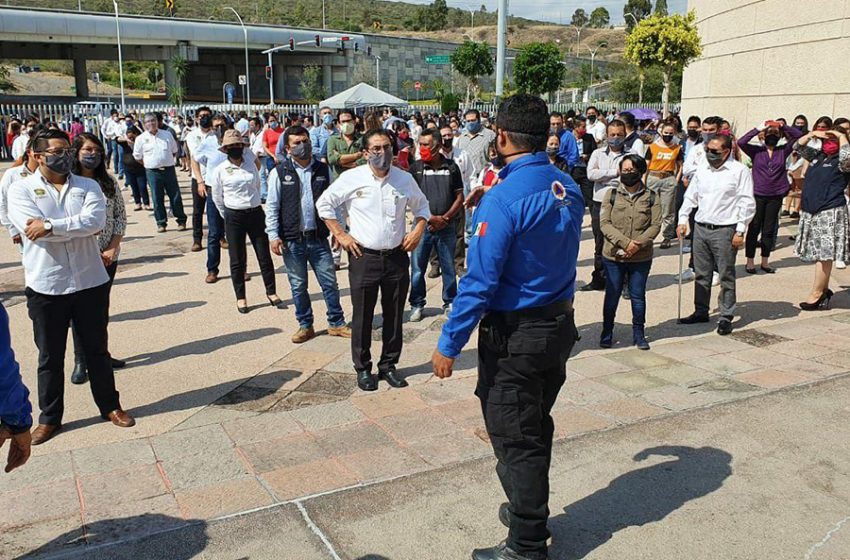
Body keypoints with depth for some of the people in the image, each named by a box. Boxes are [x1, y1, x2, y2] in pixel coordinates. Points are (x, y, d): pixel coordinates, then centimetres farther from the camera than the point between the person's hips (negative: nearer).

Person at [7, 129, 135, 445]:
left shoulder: (88, 186, 3)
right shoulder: (21, 189, -1)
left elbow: (96, 221, -15)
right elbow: (32, 228, -17)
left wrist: (50, 226, -19)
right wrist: (79, 226, -12)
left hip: (90, 282, 1)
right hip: (45, 286, -1)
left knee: (97, 350, 14)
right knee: (49, 357, 12)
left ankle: (110, 406, 30)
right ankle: (49, 418, 27)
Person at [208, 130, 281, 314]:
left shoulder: (251, 164, 2)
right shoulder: (220, 170, -4)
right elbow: (217, 197, 6)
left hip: (256, 213, 2)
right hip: (234, 217, -2)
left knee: (264, 255, 6)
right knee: (237, 259, 5)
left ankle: (272, 293, 18)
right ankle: (240, 298, 16)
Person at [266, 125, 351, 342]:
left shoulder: (323, 170, 5)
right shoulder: (279, 173, -2)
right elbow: (273, 207, -1)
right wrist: (273, 235, -7)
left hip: (319, 237, 1)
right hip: (292, 240, -1)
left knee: (330, 282, 6)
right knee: (298, 286, 9)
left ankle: (336, 323, 21)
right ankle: (305, 326, 24)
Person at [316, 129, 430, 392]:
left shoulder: (405, 179, 2)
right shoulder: (352, 178, -6)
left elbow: (421, 207, 18)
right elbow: (324, 204, 4)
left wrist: (418, 230, 1)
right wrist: (340, 235, -2)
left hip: (397, 257, 3)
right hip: (364, 258, -2)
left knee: (394, 316, 10)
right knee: (362, 317, 6)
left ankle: (388, 365, 26)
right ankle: (363, 368, 21)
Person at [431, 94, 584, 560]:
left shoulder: (503, 198, -22)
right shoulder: (568, 189, 1)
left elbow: (480, 281, -23)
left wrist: (449, 345, -16)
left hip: (515, 336, -8)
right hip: (561, 324, 8)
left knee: (514, 438, 6)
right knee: (537, 426, 23)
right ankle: (528, 508, 42)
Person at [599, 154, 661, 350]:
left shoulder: (652, 197, 1)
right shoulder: (611, 194, 1)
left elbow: (655, 225, -5)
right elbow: (604, 223, -7)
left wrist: (638, 245, -19)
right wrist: (624, 242, -18)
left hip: (641, 257, 0)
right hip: (613, 255, 0)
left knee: (638, 296, 10)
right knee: (612, 295, 8)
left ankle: (639, 333, 25)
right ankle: (607, 332, 23)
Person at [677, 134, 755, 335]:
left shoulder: (740, 171, -5)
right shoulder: (701, 170, 11)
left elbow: (747, 204, -6)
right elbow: (690, 196, 18)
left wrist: (740, 231, -11)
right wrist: (683, 219, 7)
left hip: (724, 230, -5)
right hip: (701, 228, 5)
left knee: (726, 276, 1)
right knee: (701, 274, 12)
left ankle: (726, 317, 9)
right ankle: (701, 312, 23)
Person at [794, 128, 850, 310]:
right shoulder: (818, 156, 14)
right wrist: (812, 134, 9)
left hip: (830, 213, -7)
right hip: (810, 212, 7)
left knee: (824, 255, -6)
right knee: (819, 255, 11)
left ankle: (816, 294, -3)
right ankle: (824, 290, 19)